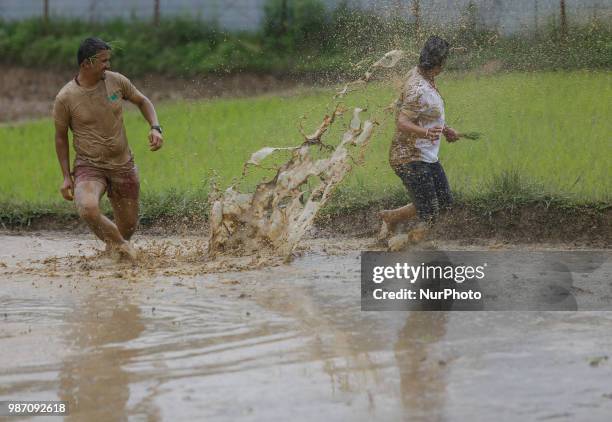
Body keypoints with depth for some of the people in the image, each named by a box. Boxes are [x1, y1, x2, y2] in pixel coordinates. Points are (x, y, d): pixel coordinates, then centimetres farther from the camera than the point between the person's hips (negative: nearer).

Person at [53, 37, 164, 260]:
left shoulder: (116, 81, -4)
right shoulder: (65, 98, -13)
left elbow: (142, 101, 14)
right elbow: (61, 137, 0)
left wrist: (155, 128, -4)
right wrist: (66, 177, -1)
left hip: (123, 165, 4)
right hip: (89, 166, -3)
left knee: (128, 225, 10)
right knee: (87, 208, -33)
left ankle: (113, 247, 44)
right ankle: (120, 244, -7)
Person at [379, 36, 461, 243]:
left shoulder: (418, 74, 4)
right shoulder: (419, 89, -26)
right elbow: (402, 123, -33)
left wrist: (444, 129, 27)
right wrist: (425, 133, -49)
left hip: (427, 156, 10)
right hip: (411, 158, -10)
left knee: (444, 201, 18)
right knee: (428, 216, -9)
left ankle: (391, 217, 28)